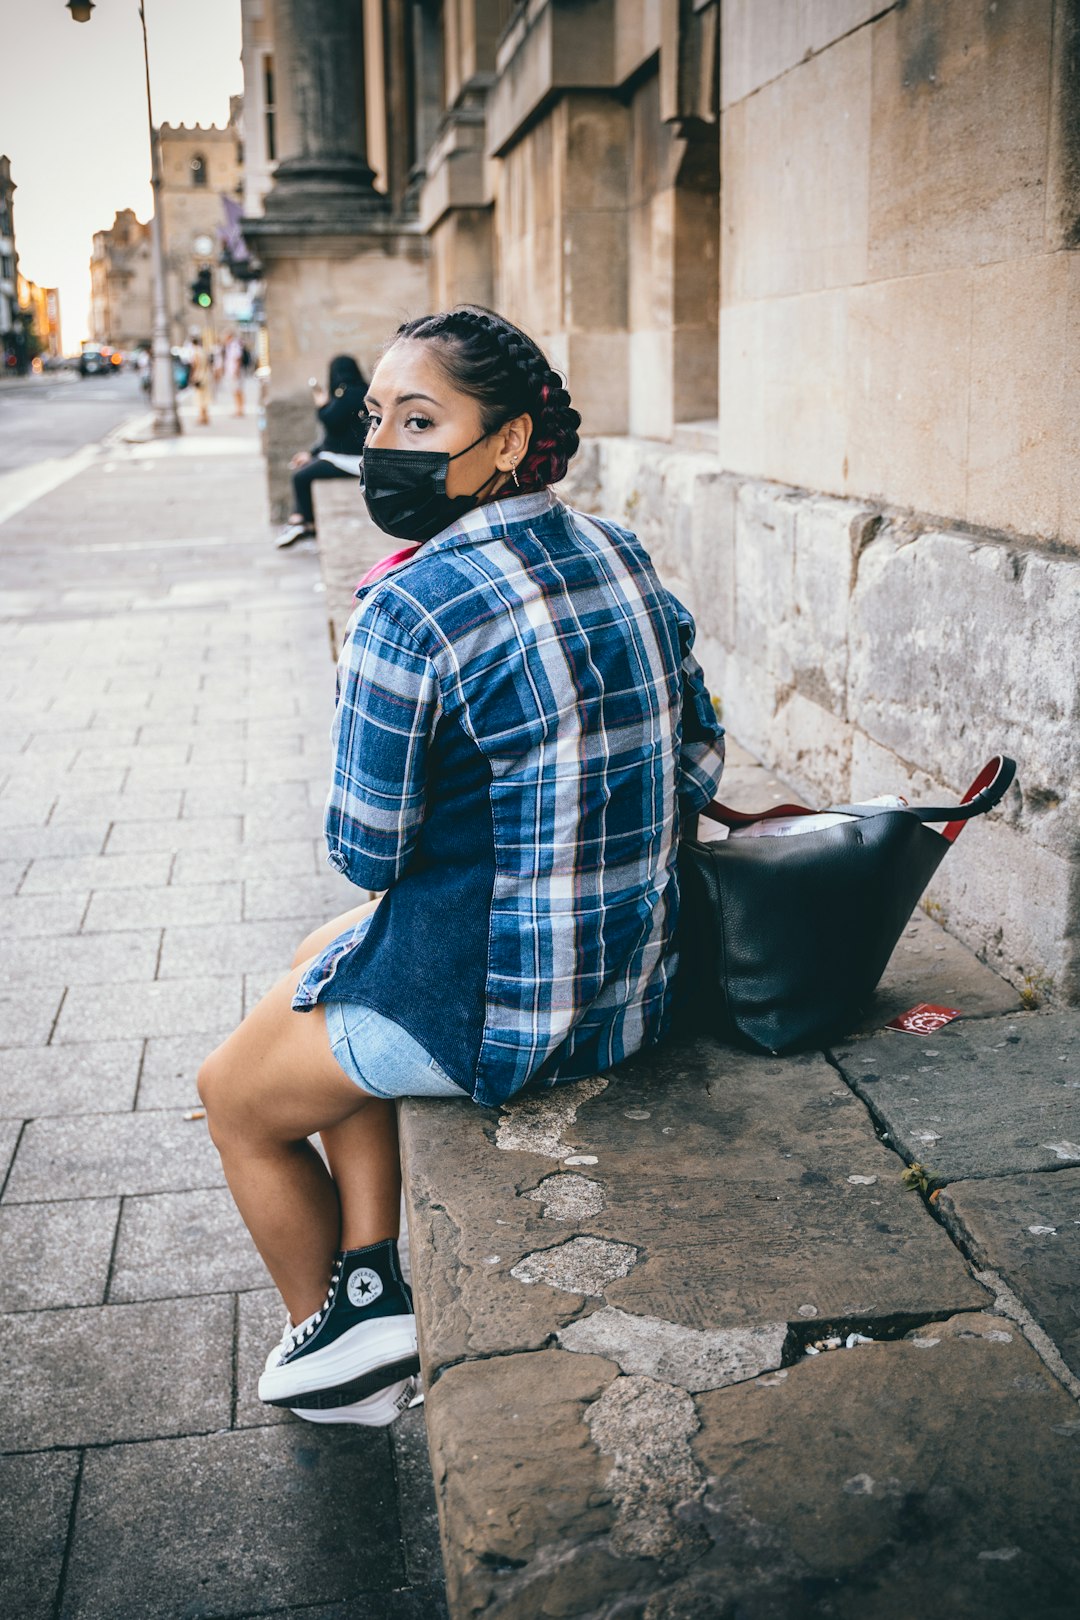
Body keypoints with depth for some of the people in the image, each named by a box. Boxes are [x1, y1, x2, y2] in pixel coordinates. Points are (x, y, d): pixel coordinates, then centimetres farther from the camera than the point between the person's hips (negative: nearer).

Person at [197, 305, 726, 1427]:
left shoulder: (409, 610, -24)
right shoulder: (624, 556, 0)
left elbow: (365, 855, -16)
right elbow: (698, 770, 7)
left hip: (496, 1007, -8)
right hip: (636, 983, 8)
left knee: (235, 1098, 20)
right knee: (322, 965, 31)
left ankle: (328, 1337, 41)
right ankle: (373, 1287, 26)